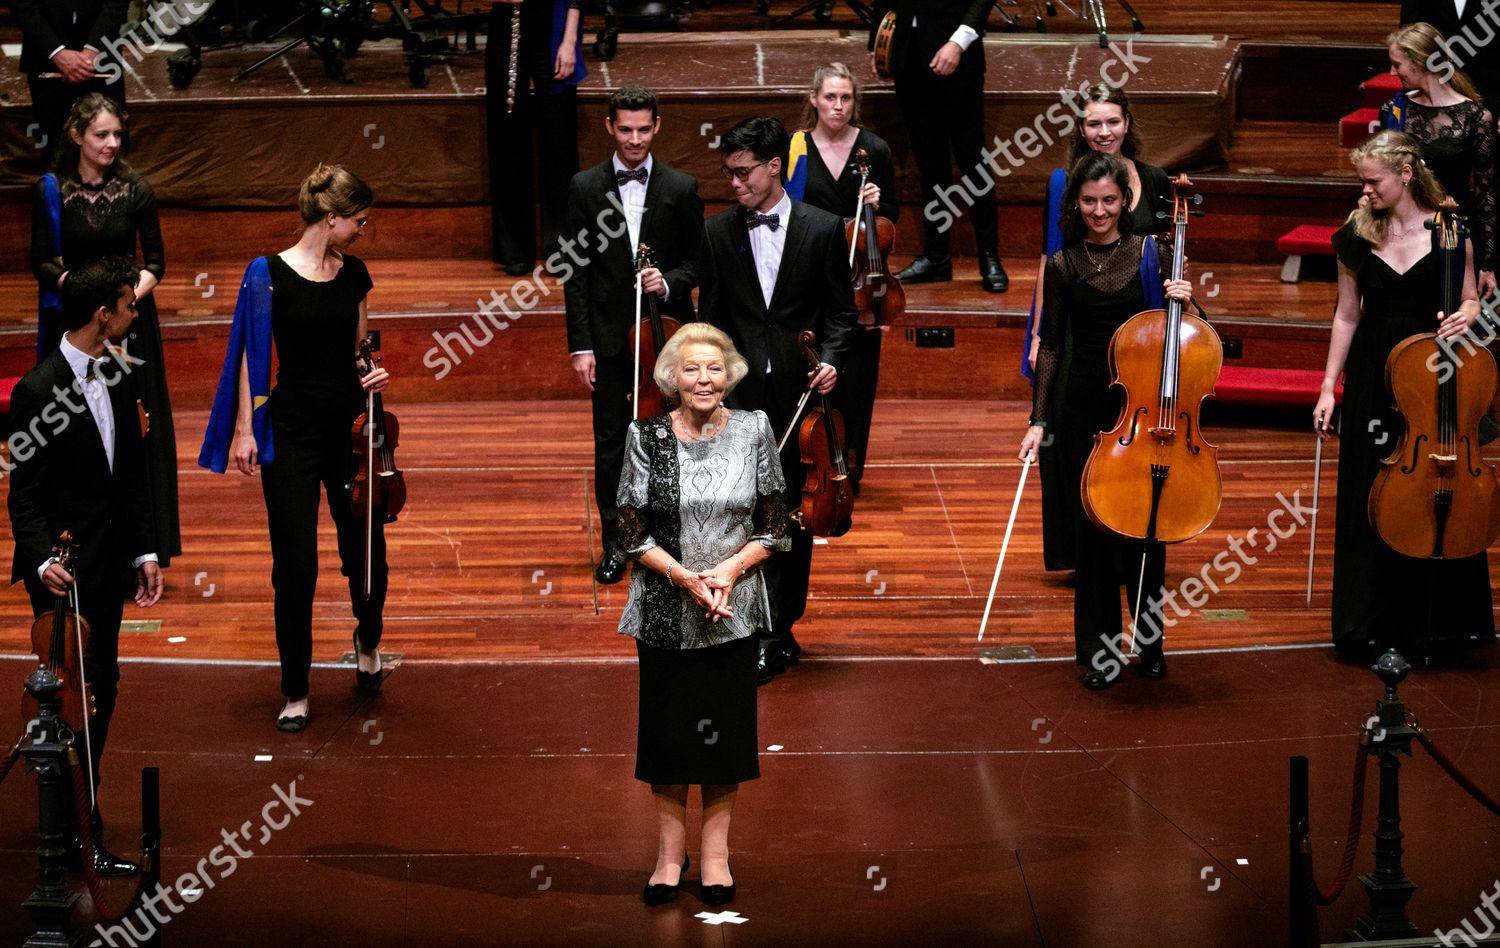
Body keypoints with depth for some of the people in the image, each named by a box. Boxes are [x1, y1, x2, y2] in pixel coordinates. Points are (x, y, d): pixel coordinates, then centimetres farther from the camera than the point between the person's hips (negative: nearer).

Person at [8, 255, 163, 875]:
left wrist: (145, 551, 12)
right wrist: (43, 561, -26)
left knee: (101, 694, 11)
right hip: (64, 573, -8)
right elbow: (24, 495, -14)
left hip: (107, 566, 8)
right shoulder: (39, 391, -15)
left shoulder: (115, 375, 9)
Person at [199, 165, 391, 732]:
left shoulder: (354, 274, 6)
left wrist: (373, 376, -4)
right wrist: (246, 429, -8)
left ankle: (367, 641, 38)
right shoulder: (270, 274, -7)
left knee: (366, 551, 6)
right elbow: (252, 355, -4)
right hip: (292, 432, -4)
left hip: (350, 427, 4)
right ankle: (295, 692, 10)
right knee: (295, 565, -1)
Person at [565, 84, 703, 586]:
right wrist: (580, 345, -6)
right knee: (610, 443, 5)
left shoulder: (680, 188, -1)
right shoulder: (585, 187, -1)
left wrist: (668, 281, -18)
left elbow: (697, 263, 5)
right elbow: (577, 273, -1)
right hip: (608, 336, 0)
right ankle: (615, 542, 16)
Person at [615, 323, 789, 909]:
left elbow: (775, 527, 1)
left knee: (726, 726, 6)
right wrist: (686, 577, -17)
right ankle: (671, 850, 21)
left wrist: (729, 569, -14)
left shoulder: (754, 431, -2)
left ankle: (715, 850, 20)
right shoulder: (647, 437, -5)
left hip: (734, 610, 1)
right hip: (664, 611, -1)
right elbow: (632, 533, -5)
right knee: (666, 727, 7)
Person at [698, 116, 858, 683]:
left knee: (795, 512, 9)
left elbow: (840, 310, 4)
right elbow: (710, 317, 8)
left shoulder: (823, 229, -1)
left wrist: (830, 359, -14)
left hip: (799, 392, 0)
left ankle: (779, 627, 21)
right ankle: (772, 633, 2)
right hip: (742, 395, 0)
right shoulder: (718, 232, 4)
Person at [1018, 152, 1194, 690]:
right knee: (1092, 526, 4)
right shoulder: (1062, 265, 2)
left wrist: (1184, 300, -14)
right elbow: (1052, 347, 6)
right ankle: (1098, 650, 15)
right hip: (1084, 408, 0)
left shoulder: (1151, 254, 1)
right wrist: (1038, 419, 2)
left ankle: (1149, 641, 19)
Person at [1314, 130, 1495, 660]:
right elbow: (1347, 316, 7)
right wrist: (1328, 388, 5)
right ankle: (1373, 624, 15)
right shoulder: (1357, 235, 0)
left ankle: (1433, 622, 15)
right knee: (1369, 499, 3)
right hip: (1372, 377, 1)